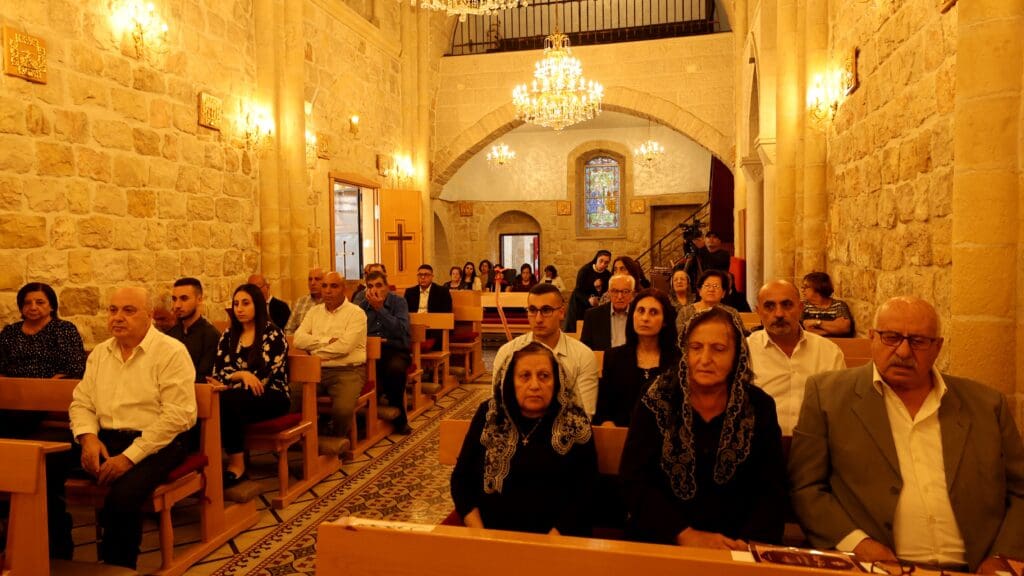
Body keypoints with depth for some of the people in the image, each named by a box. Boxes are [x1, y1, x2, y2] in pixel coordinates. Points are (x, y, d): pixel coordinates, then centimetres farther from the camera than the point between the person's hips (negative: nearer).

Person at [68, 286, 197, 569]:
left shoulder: (171, 352, -9)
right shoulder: (99, 353, 14)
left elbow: (178, 415, -17)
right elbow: (81, 403, 14)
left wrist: (130, 456, -20)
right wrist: (89, 436, -8)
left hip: (156, 443, -6)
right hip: (105, 439, 7)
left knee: (122, 497, -32)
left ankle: (117, 566, -8)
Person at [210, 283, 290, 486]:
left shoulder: (272, 334, -6)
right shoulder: (229, 335, 12)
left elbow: (263, 378, -13)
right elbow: (218, 372, 2)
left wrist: (227, 384, -14)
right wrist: (242, 374, -19)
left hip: (272, 397, -4)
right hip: (241, 397, 4)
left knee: (225, 400, -33)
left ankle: (236, 465, -22)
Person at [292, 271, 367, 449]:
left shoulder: (356, 313, -1)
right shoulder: (315, 311, 16)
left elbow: (344, 346, -14)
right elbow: (298, 339, 2)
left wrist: (315, 347, -4)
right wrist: (327, 340, -8)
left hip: (348, 370, -4)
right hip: (317, 370, 4)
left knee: (342, 409, -29)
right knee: (290, 397, -22)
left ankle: (335, 440, 5)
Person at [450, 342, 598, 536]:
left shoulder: (575, 424, -1)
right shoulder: (489, 415, 3)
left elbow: (583, 495, -3)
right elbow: (461, 479, 6)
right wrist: (480, 538, -5)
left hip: (556, 537, -1)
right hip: (492, 536, 1)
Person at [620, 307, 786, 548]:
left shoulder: (759, 407, 0)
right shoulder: (657, 401, -5)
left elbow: (771, 489, 1)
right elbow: (635, 481, -8)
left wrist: (750, 541, -15)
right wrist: (686, 535, -17)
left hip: (734, 544, 2)